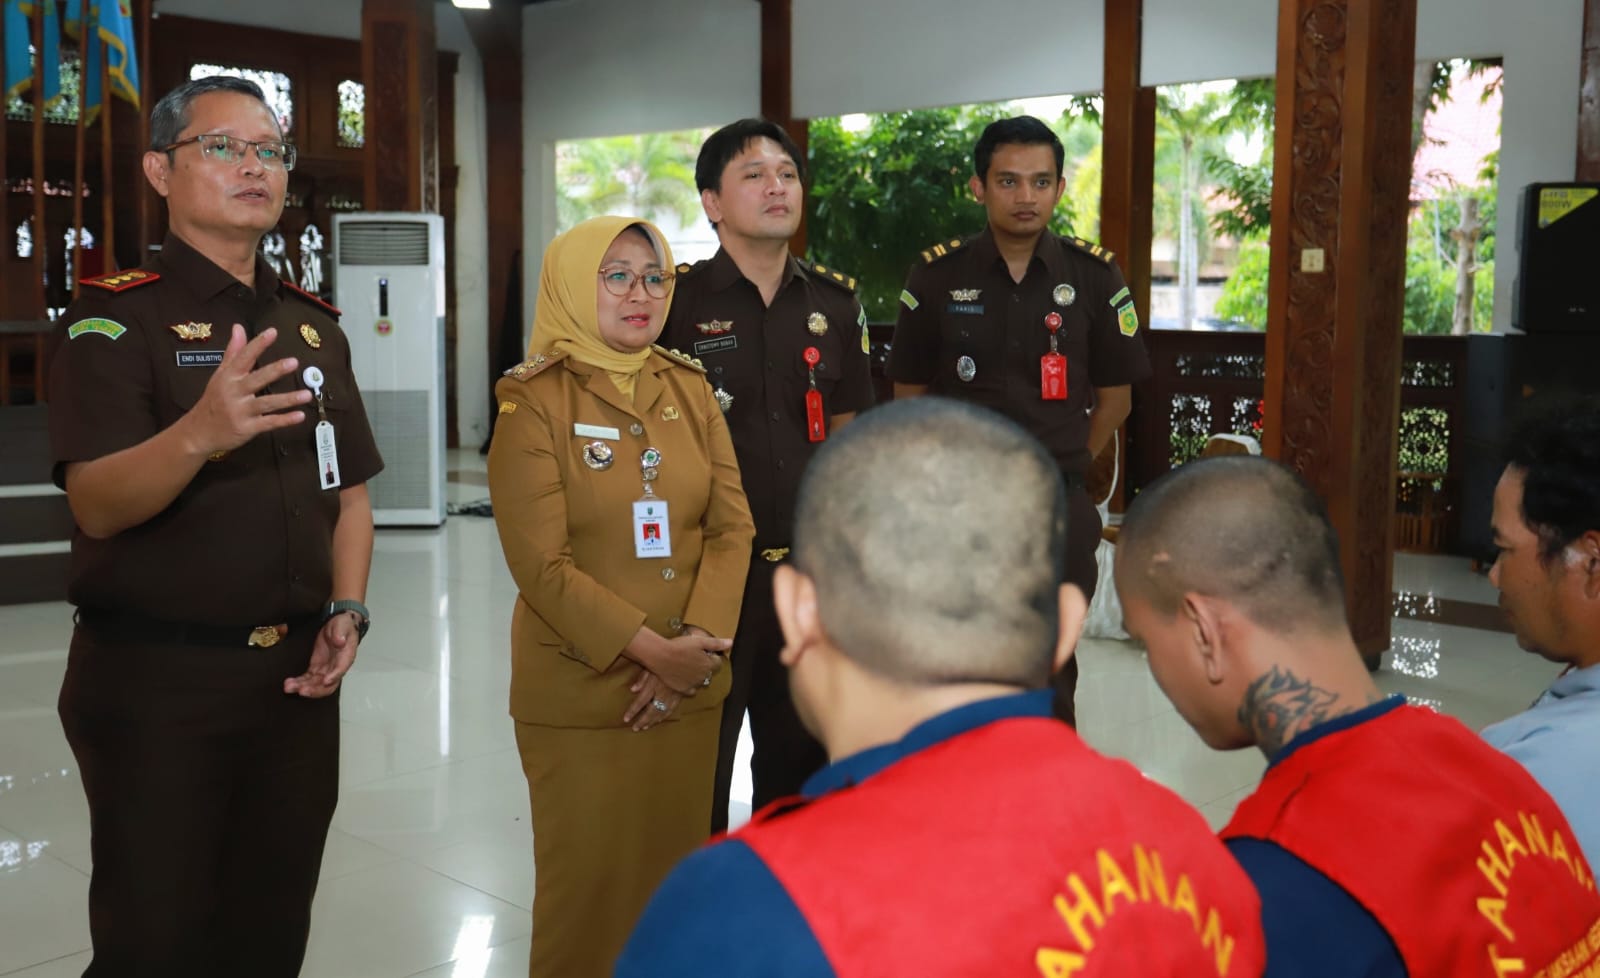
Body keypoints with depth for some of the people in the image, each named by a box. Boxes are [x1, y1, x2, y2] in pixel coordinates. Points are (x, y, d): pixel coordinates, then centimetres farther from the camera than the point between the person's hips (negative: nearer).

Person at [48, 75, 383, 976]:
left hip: (293, 673, 6)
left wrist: (346, 613, -1)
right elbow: (98, 506, -19)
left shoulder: (315, 326, 10)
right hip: (154, 678, -5)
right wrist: (199, 434, -38)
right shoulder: (116, 317, -9)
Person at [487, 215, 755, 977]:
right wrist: (652, 649, -17)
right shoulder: (534, 403, -7)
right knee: (590, 883, 6)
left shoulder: (690, 390, 7)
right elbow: (542, 565, -12)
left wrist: (698, 639, -12)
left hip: (689, 688, 4)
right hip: (580, 693, -4)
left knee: (677, 875, 12)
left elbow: (732, 524, 2)